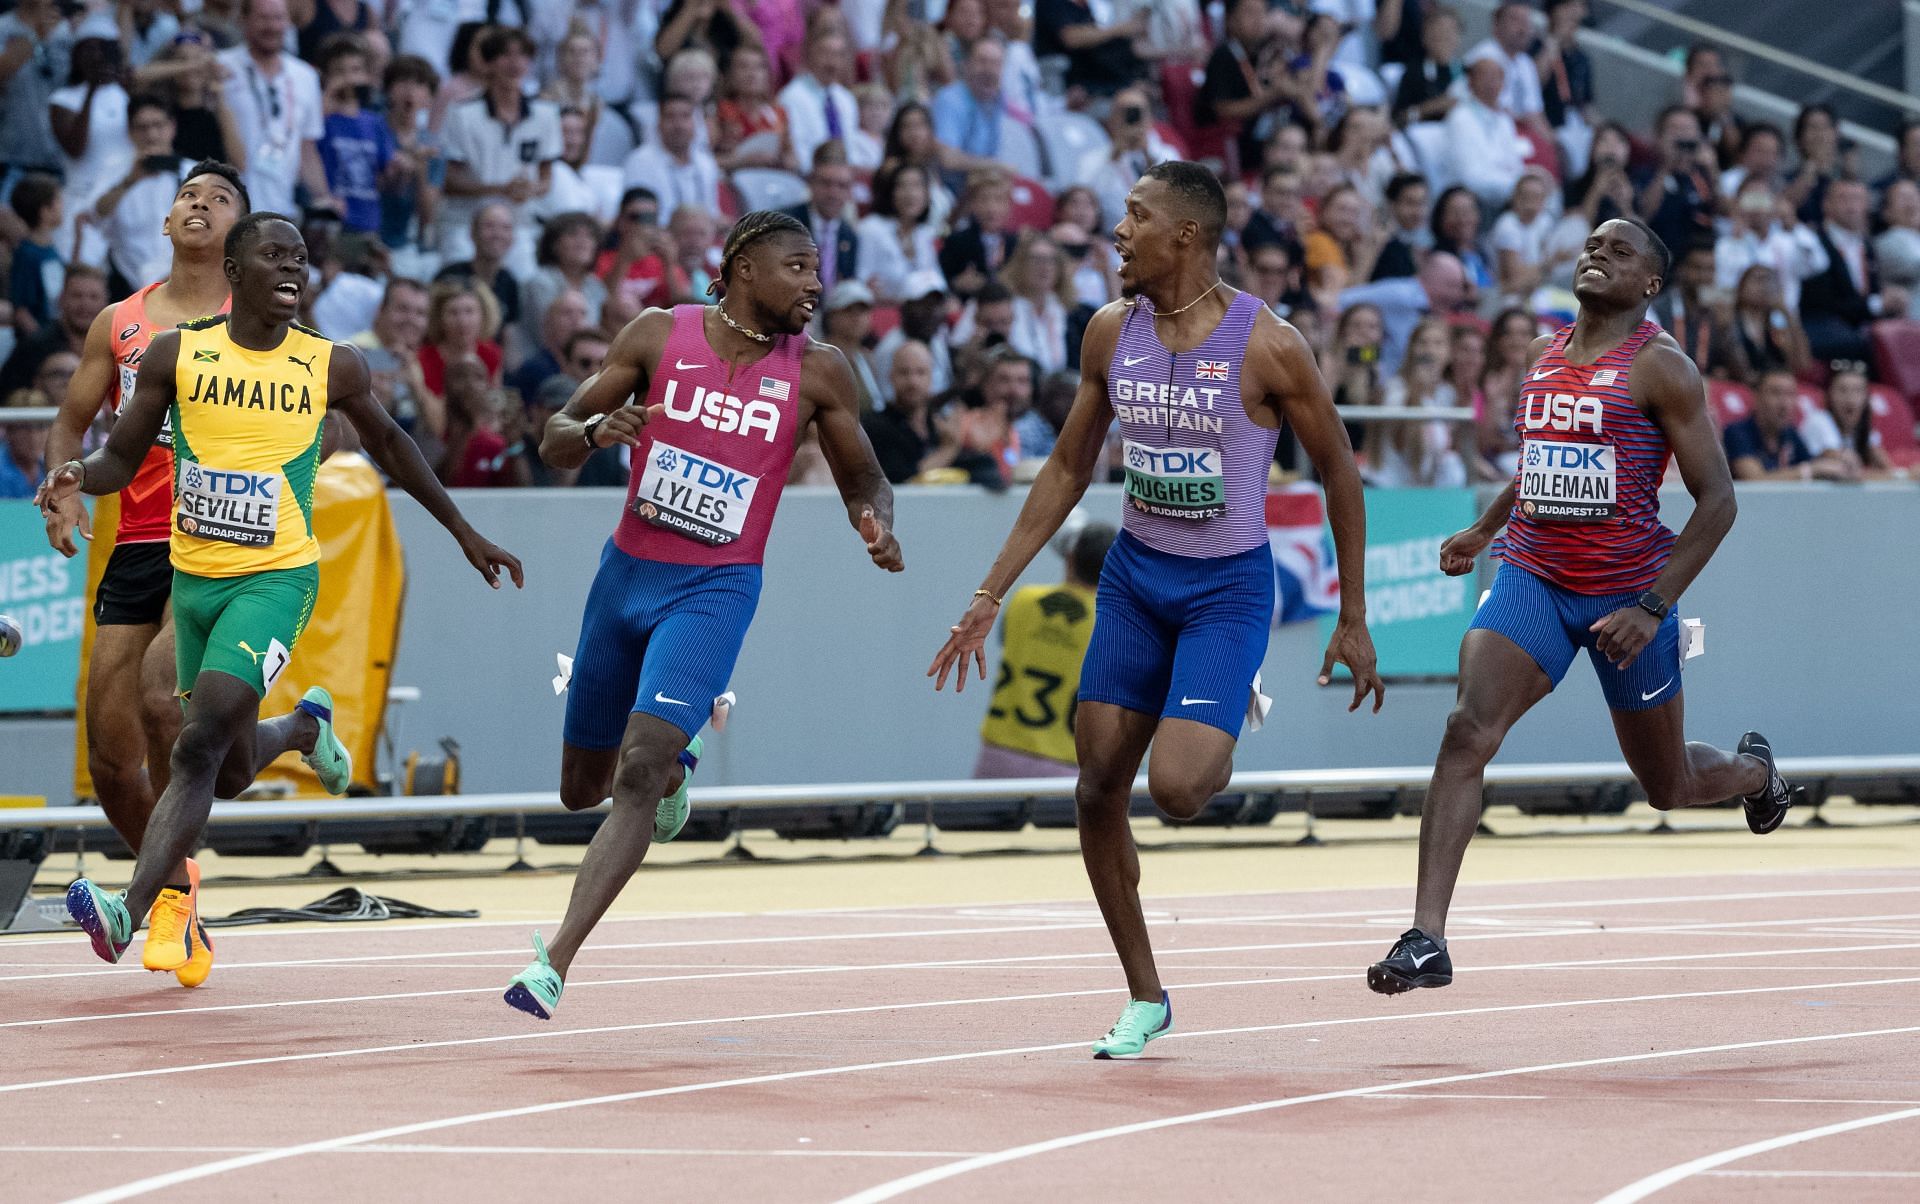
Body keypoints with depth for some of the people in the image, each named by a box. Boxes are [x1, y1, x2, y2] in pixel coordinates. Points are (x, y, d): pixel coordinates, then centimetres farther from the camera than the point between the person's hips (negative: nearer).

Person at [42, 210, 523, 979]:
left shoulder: (331, 367, -2)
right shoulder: (176, 355, -1)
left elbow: (387, 444, 16)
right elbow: (122, 459, 4)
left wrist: (464, 533, 22)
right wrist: (78, 480, -21)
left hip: (277, 578, -3)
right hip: (193, 577, 3)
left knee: (200, 746, -20)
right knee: (232, 770, 15)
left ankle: (131, 910, -26)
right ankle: (305, 727, 51)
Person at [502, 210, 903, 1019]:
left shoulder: (817, 371, -2)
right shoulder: (660, 336, -2)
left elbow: (860, 475, 12)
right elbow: (554, 443, 2)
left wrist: (875, 522, -12)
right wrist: (597, 430, -22)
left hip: (715, 589, -2)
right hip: (628, 573, 2)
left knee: (639, 774, -21)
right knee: (582, 789, 13)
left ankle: (555, 964, -23)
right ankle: (672, 762, 49)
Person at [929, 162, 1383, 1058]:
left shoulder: (1266, 344, -16)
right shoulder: (1111, 331, -1)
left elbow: (1337, 470, -5)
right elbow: (1069, 467, 10)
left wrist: (1354, 621, -3)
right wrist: (990, 595, 7)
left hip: (1228, 584, -5)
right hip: (1135, 577, 5)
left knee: (1177, 787, -22)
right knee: (1097, 791, 2)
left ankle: (1233, 721, 15)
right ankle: (1145, 999, 18)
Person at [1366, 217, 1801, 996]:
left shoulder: (1660, 367, -9)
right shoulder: (1546, 354, 10)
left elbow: (1717, 500, -11)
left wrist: (1654, 607, -17)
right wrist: (1483, 531, 26)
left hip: (1626, 593, -4)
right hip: (1534, 578, 4)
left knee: (1669, 788, 13)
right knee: (1467, 732, -21)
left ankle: (1754, 769, 51)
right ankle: (1426, 939, -26)